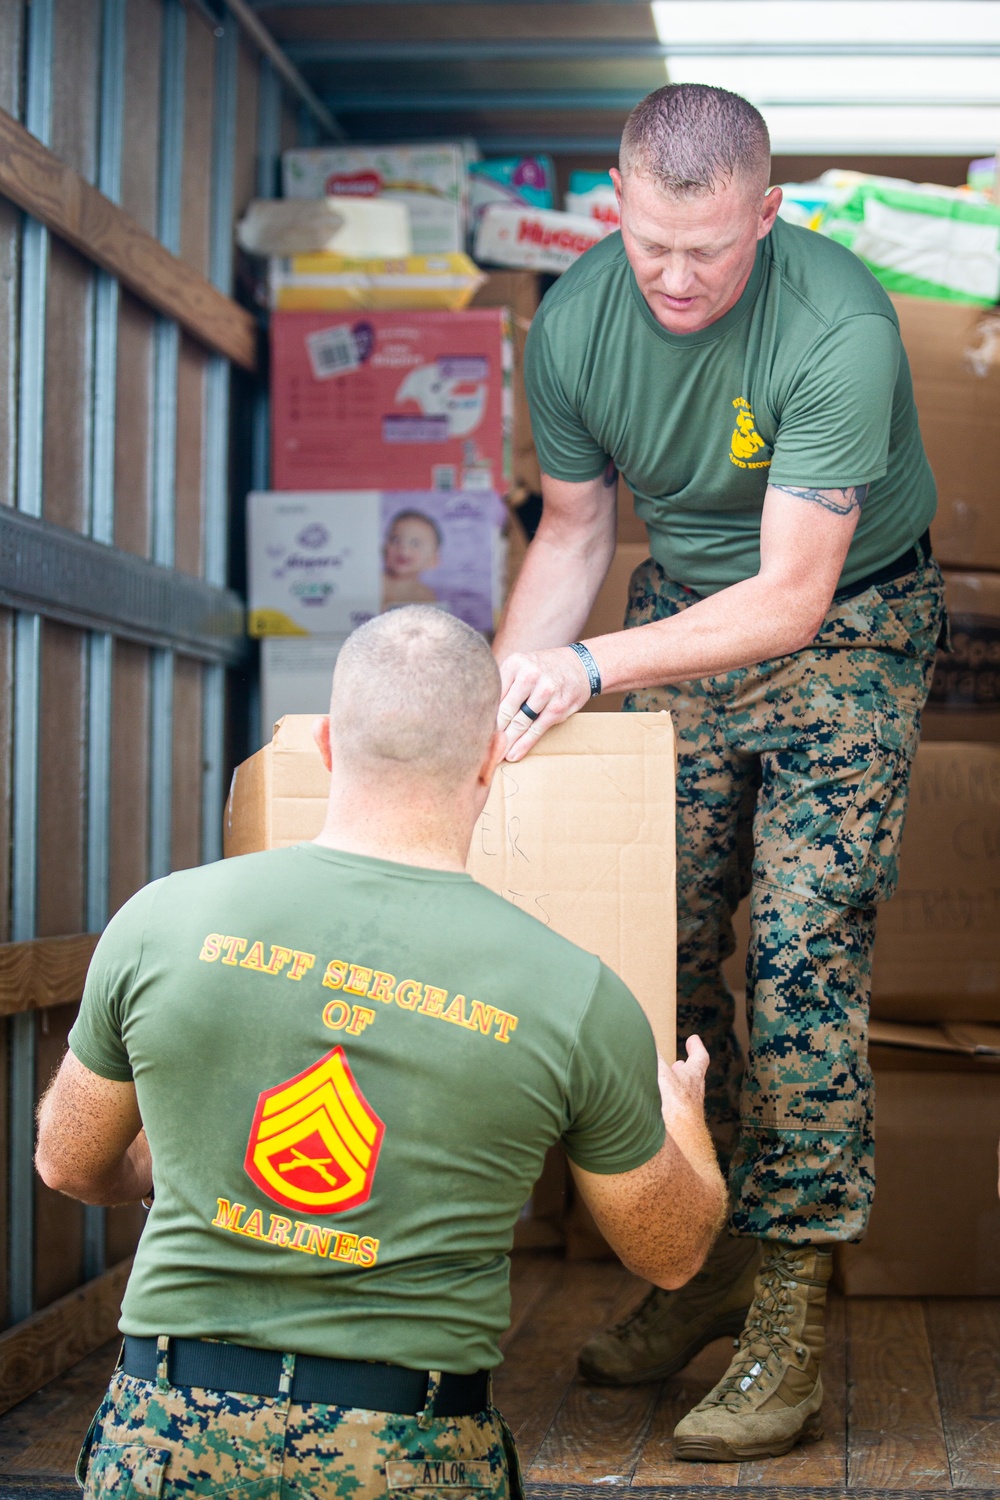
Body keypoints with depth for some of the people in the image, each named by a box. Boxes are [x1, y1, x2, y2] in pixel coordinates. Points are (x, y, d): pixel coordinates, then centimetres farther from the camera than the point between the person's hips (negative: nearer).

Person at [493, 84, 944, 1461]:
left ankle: (789, 1324, -6)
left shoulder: (840, 326, -28)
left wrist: (589, 666, -37)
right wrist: (496, 692, -10)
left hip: (848, 626, -5)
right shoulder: (572, 324, -12)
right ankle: (705, 1258, 18)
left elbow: (791, 596, -29)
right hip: (681, 606, 5)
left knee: (801, 950, -13)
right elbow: (576, 530, 2)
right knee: (657, 947, 1)